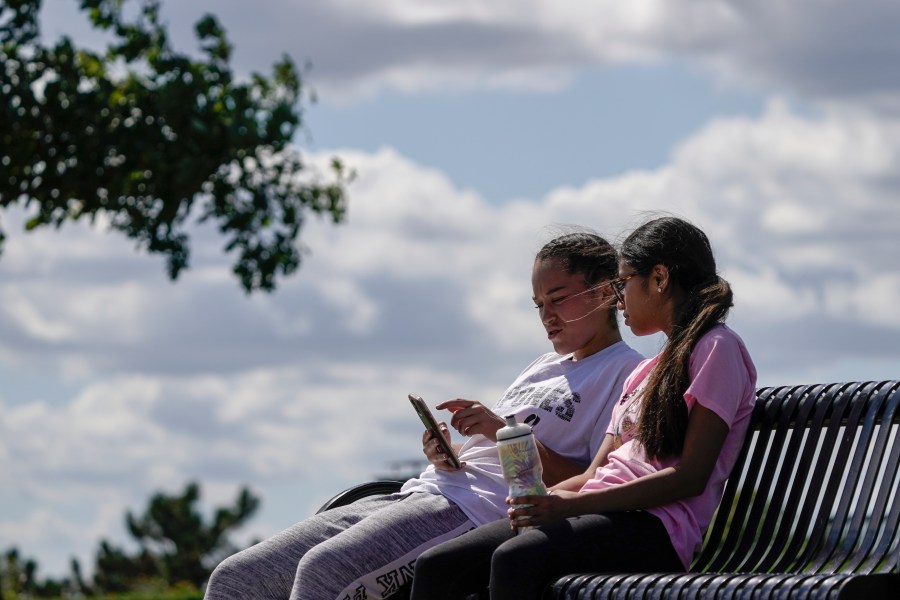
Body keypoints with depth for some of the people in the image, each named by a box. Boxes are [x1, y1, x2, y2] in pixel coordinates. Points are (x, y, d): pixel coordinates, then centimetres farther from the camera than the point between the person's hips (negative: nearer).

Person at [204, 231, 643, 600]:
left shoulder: (624, 372, 4)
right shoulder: (543, 368, 31)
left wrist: (506, 431, -12)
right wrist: (447, 457, 4)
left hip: (477, 513, -9)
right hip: (419, 494, 9)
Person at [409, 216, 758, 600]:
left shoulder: (716, 349, 1)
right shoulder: (644, 374, 30)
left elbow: (691, 477, -10)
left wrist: (573, 504, -16)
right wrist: (543, 500, -2)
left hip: (657, 526, -8)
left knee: (513, 558, -35)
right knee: (436, 566, -10)